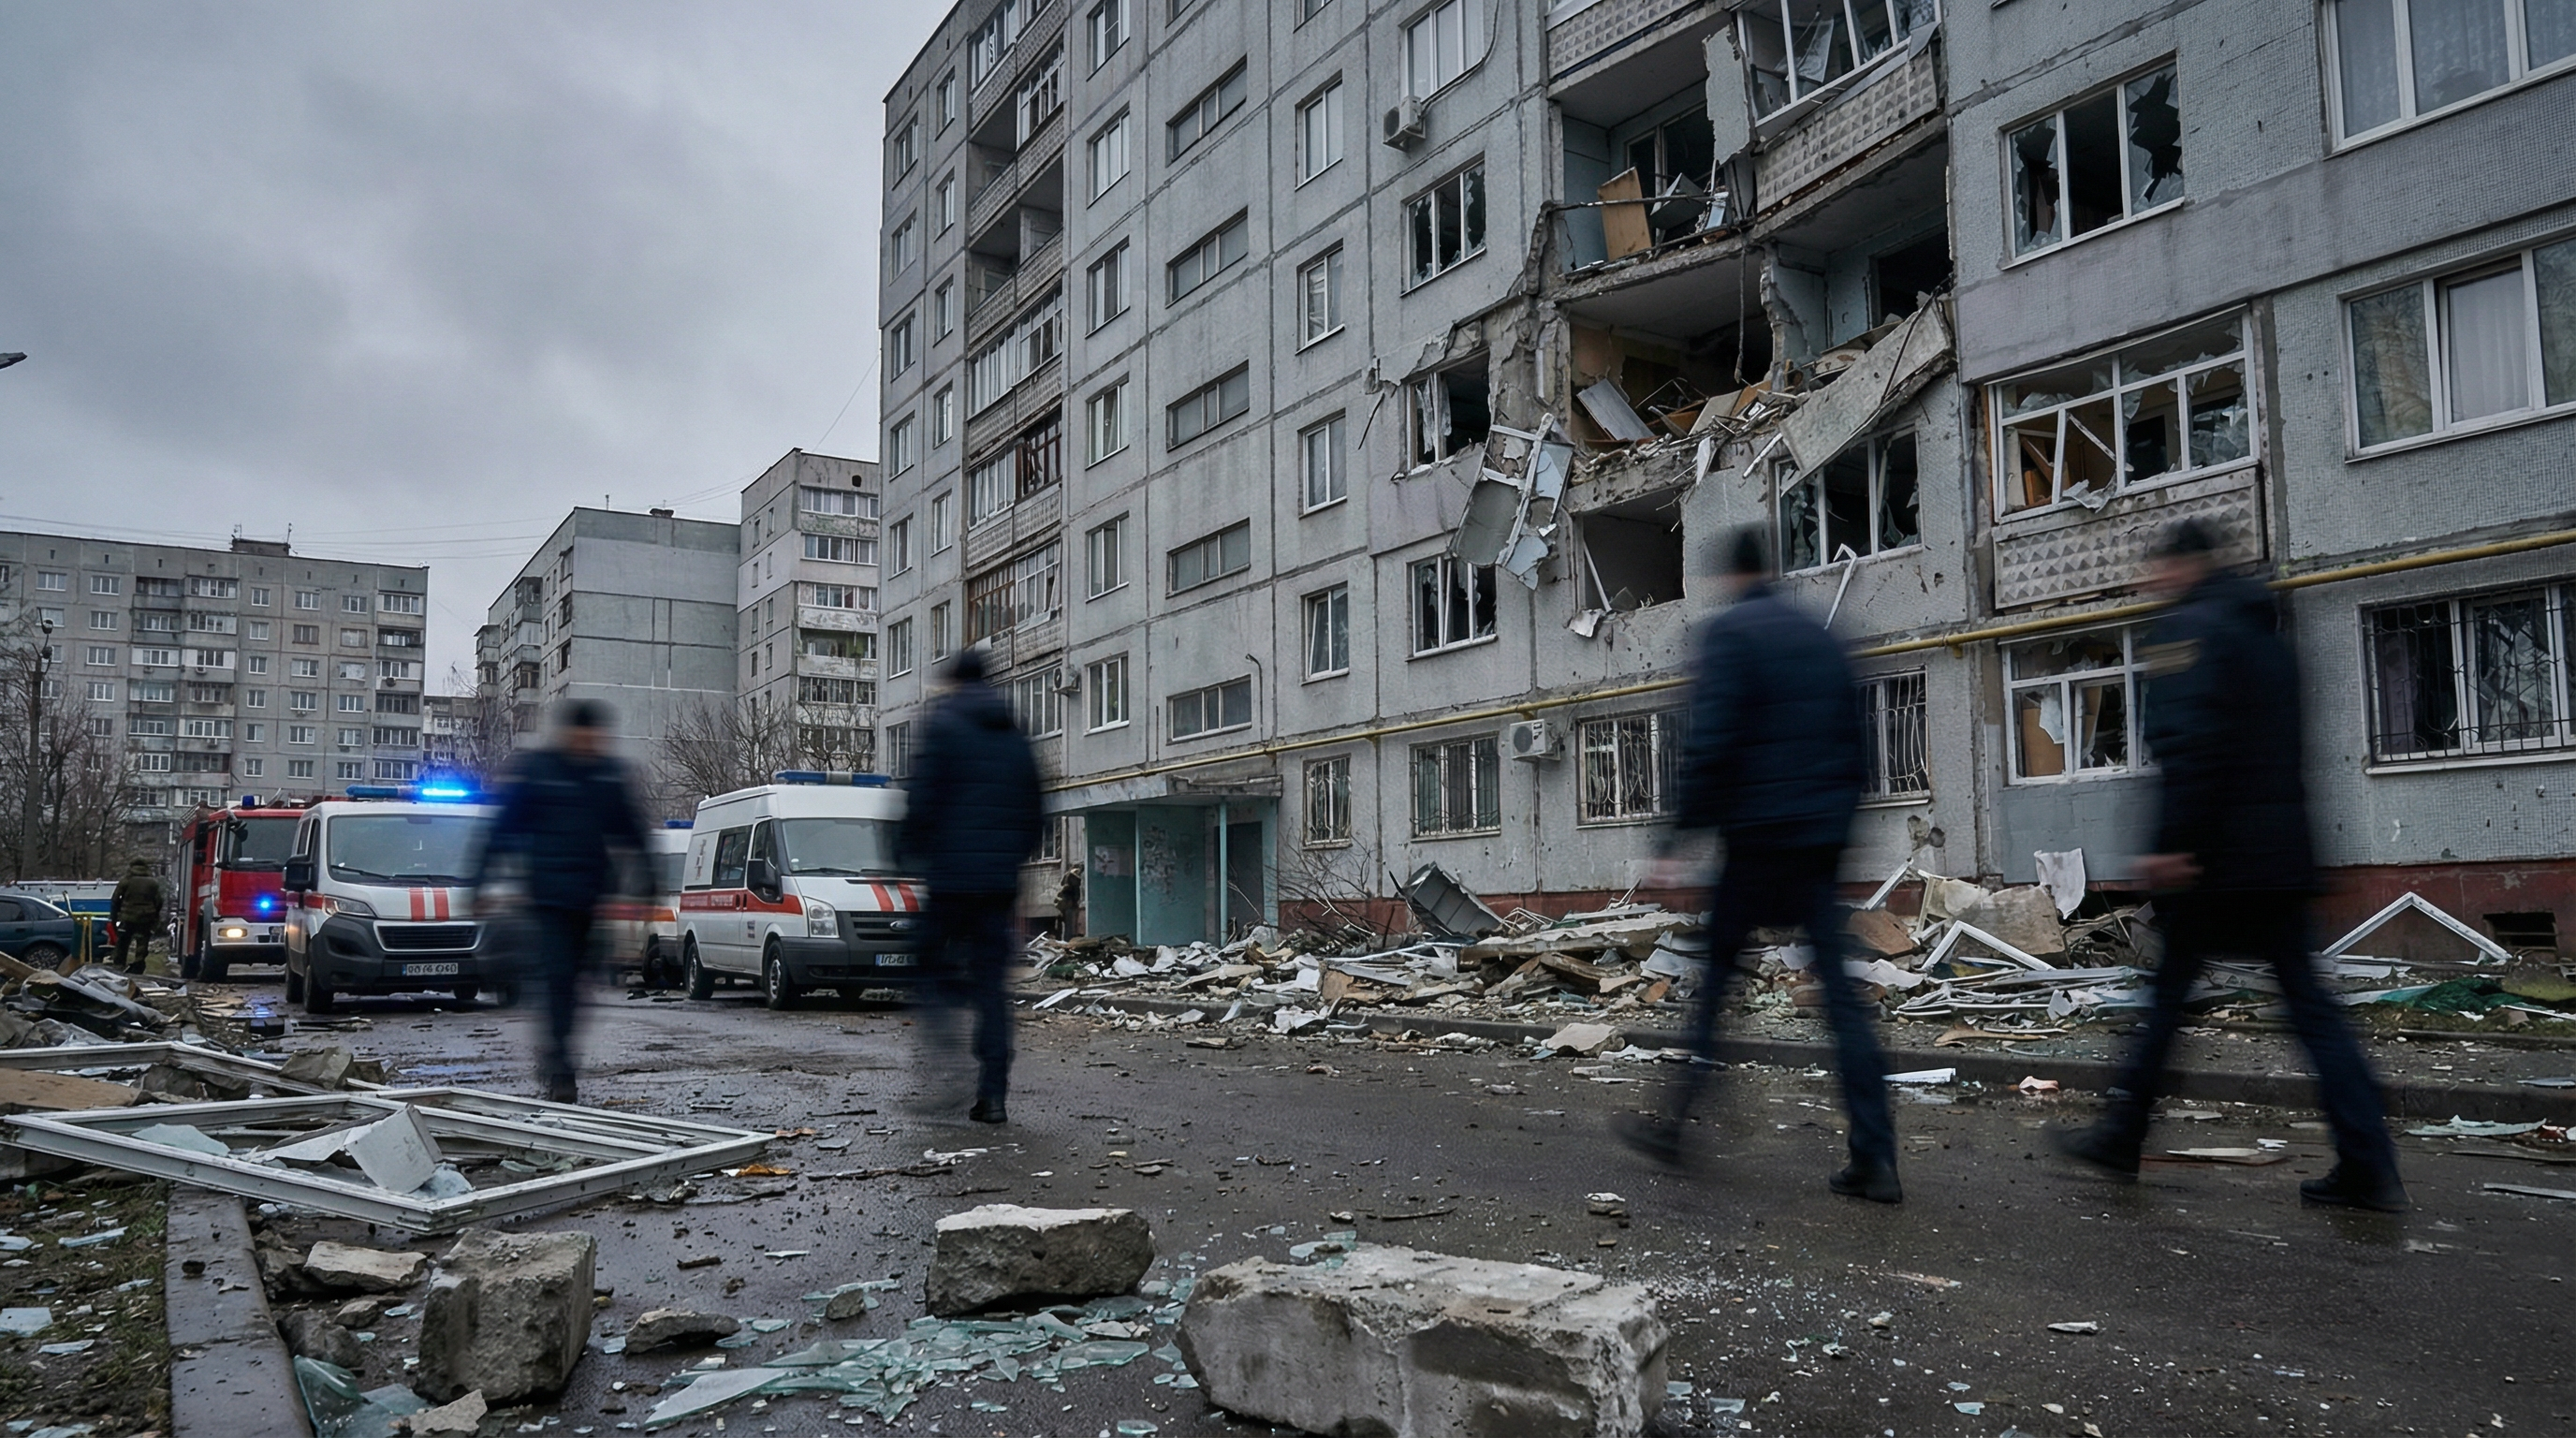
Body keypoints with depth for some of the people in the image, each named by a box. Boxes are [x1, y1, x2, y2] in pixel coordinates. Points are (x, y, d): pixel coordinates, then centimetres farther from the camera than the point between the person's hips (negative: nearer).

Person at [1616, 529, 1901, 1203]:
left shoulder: (1729, 633, -6)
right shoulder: (1820, 638, 15)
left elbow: (1710, 744, -16)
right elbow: (1851, 744, 16)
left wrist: (1678, 838, -14)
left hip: (1757, 839, -6)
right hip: (1822, 842, 6)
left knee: (1712, 980, 5)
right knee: (1840, 991, 5)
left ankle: (1673, 1126, 14)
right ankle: (1875, 1160, 4)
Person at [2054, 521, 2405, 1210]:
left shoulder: (2185, 628, -9)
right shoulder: (2263, 629, 19)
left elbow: (2189, 744, -21)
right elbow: (2281, 742, 22)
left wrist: (2172, 843, -23)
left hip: (2217, 853, -8)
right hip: (2282, 849, 8)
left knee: (2169, 990, 3)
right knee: (2306, 999, 7)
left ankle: (2122, 1135, 14)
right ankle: (2369, 1169, 5)